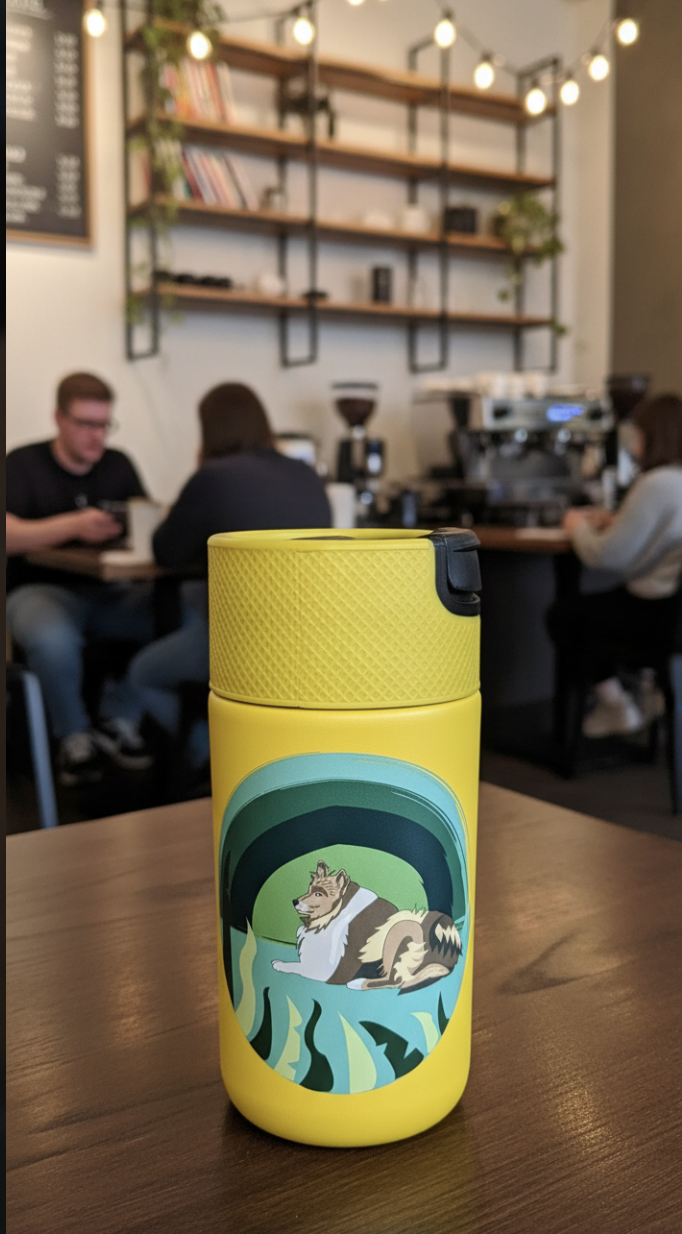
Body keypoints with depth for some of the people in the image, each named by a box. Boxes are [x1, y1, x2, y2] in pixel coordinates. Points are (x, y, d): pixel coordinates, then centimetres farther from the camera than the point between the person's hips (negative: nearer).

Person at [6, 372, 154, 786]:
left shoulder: (118, 465, 13)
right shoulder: (23, 464, 1)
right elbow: (11, 536, -13)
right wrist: (74, 525, -27)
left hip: (109, 591, 4)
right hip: (40, 589, -4)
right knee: (52, 639, -39)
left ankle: (120, 722, -4)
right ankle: (74, 736, -8)